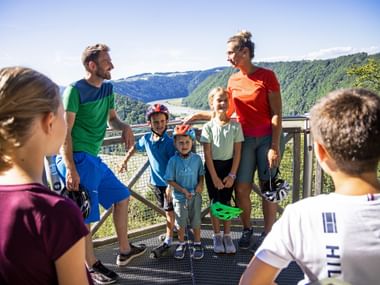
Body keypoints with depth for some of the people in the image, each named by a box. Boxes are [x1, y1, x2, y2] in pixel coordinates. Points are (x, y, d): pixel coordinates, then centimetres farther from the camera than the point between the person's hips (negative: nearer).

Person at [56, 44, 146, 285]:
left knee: (121, 195, 17)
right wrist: (71, 169, -23)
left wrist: (125, 127, -4)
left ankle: (125, 251, 31)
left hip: (94, 158, 9)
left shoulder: (107, 88, 10)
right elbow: (65, 131, -16)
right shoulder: (75, 90, -13)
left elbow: (112, 119, 20)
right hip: (77, 158, -9)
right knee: (84, 215, -1)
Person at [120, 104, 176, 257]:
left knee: (169, 210, 4)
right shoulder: (146, 138, -4)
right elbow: (135, 148, 17)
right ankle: (175, 228, 43)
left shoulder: (169, 141, -21)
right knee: (166, 209, 21)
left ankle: (168, 241, 13)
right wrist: (125, 161, 19)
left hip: (168, 182, -6)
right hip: (155, 181, 6)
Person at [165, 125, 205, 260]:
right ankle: (181, 244, 33)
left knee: (196, 221, 13)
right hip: (179, 196, -1)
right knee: (180, 223, 12)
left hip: (195, 196, 1)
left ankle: (197, 244, 31)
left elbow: (201, 174, 6)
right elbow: (170, 180, -8)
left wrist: (200, 184, -13)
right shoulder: (173, 161, -12)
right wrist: (183, 190, -17)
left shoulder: (196, 158, -7)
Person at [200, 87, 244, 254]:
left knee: (226, 202, 5)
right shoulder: (208, 127, -8)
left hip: (229, 166, 1)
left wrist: (232, 175, -7)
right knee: (215, 202, 6)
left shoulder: (235, 126, -4)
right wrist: (214, 177, -11)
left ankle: (227, 236, 18)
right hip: (212, 167, 0)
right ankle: (217, 236, 20)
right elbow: (207, 154, -8)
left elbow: (237, 152, -3)